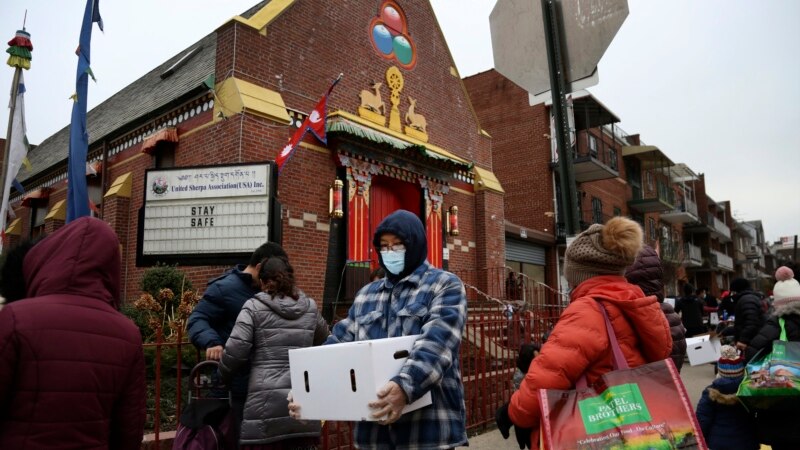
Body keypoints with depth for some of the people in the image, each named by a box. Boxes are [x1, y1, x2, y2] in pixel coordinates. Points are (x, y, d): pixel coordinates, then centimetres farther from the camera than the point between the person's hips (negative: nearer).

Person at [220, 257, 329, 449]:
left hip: (266, 399, -3)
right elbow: (322, 338, 27)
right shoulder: (310, 307, 11)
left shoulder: (254, 307, 0)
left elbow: (235, 350, -5)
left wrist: (222, 374, 13)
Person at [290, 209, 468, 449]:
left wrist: (405, 386, -33)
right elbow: (339, 343, 10)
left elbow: (436, 342, -18)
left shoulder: (445, 285, -3)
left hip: (427, 424, -5)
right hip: (374, 426, 5)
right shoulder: (366, 294, 15)